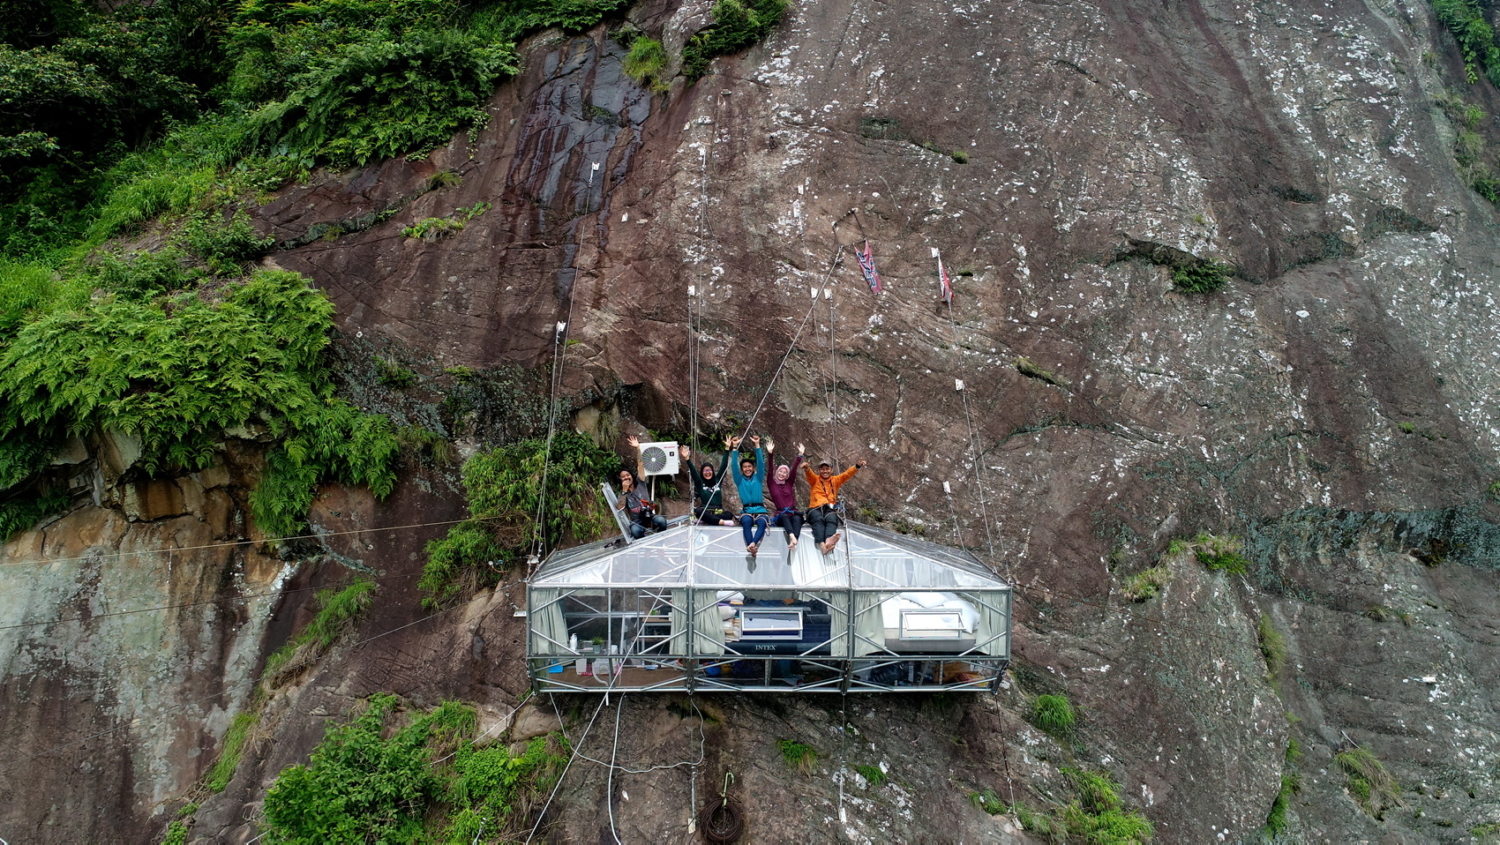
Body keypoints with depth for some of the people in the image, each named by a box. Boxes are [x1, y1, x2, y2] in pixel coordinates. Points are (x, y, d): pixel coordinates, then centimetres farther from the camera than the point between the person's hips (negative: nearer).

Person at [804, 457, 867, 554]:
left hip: (830, 510, 1)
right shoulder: (815, 479, 17)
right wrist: (806, 469, -29)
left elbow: (847, 474, 8)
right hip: (815, 509, -1)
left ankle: (828, 540, -64)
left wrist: (857, 466, -10)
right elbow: (809, 474, -5)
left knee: (832, 519, -34)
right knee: (818, 519, -35)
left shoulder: (835, 480, 22)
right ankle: (822, 545, -60)